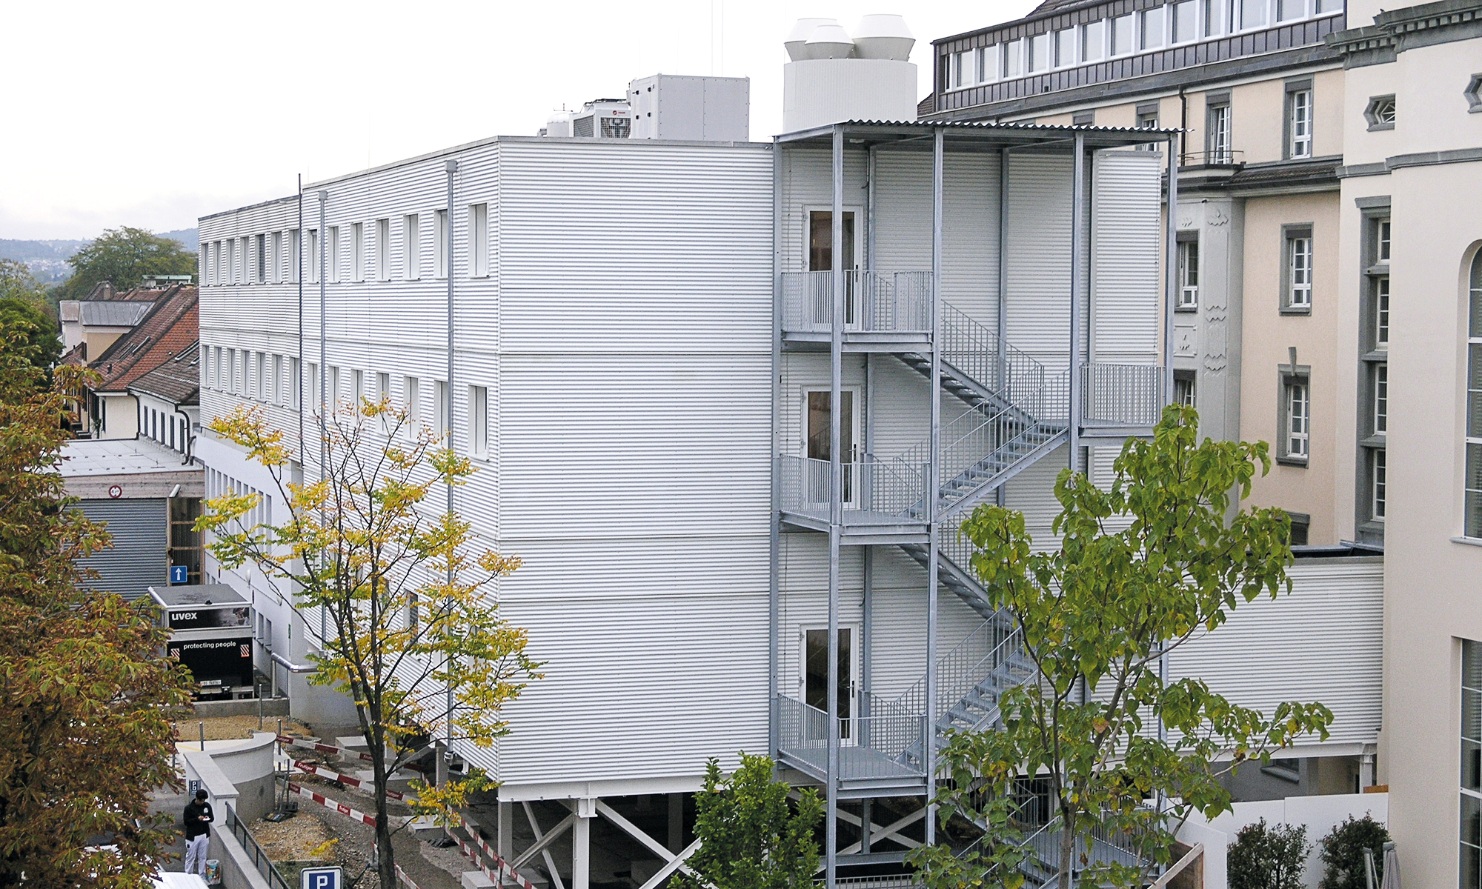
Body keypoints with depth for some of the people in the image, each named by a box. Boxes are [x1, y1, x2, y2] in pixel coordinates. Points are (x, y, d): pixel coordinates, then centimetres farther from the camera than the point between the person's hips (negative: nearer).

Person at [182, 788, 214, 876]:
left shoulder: (207, 806, -1)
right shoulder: (189, 808, -13)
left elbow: (212, 818, 8)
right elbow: (186, 822, -13)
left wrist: (207, 818, -16)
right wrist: (197, 819, -26)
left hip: (204, 835, 4)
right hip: (192, 836, -4)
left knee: (202, 857, 13)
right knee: (191, 857, 6)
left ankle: (202, 876, 22)